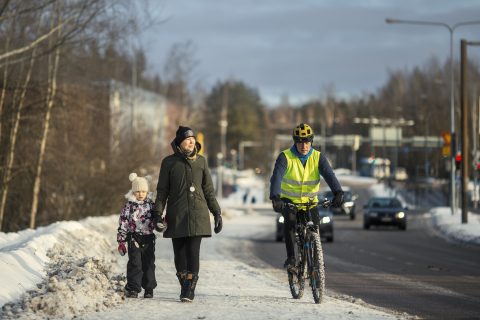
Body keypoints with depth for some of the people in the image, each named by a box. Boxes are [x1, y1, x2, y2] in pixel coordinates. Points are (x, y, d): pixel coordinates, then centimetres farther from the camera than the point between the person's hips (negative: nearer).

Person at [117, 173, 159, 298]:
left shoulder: (151, 205, 5)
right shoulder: (129, 206, -2)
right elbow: (123, 223, -1)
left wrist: (160, 224, -11)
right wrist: (121, 241, -4)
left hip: (148, 238, 2)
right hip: (134, 239, -2)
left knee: (148, 264, 7)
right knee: (135, 264, -5)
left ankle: (149, 289, 15)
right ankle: (133, 289, -1)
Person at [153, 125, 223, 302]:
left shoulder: (201, 161, 9)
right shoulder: (169, 162, 4)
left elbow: (208, 190, 14)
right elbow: (162, 190, 6)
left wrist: (217, 213, 10)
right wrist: (158, 213, -3)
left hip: (197, 214, 0)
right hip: (176, 215, 0)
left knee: (193, 253, -10)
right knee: (180, 253, 2)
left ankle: (189, 290, -9)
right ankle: (184, 287, 16)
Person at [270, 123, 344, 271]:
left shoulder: (318, 157, -8)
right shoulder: (285, 157, -14)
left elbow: (329, 175, -23)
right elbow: (276, 177, -28)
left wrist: (338, 192, -42)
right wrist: (275, 197, -47)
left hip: (310, 201, 2)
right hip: (289, 200, -2)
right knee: (290, 220, -30)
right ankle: (291, 257, -19)